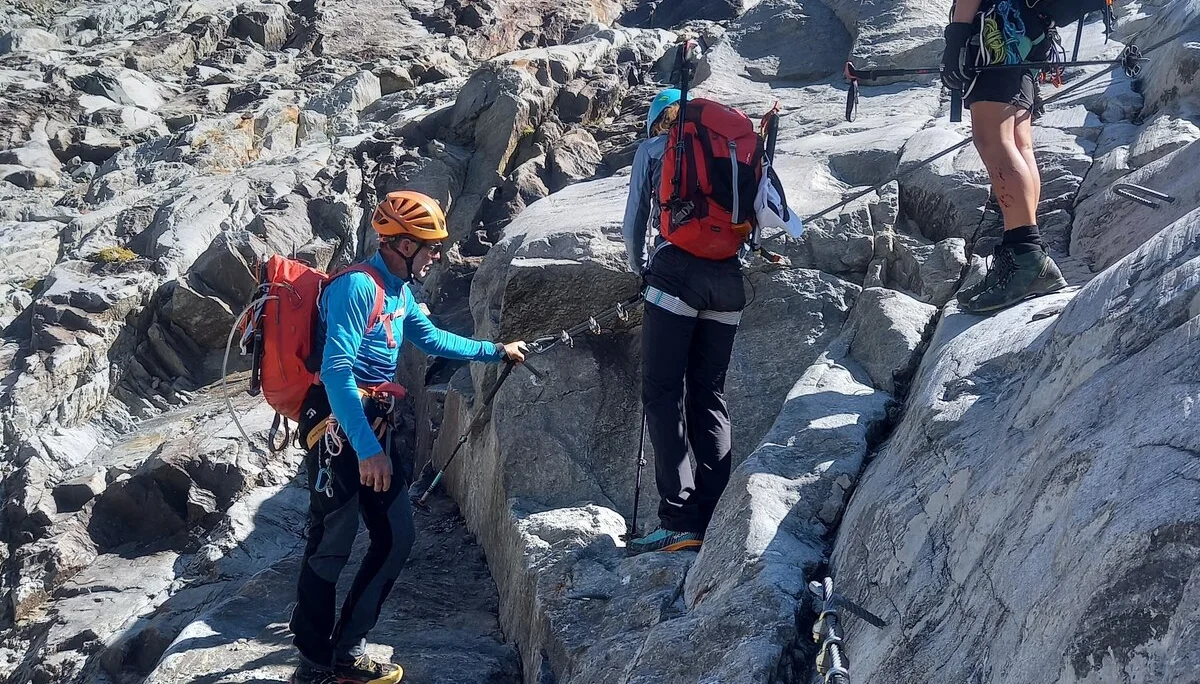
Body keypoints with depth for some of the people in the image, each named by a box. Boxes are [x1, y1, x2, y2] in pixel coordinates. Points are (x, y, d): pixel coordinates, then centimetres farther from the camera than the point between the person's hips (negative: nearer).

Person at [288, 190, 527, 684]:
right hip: (337, 426, -10)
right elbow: (336, 372, -24)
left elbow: (431, 339, 33)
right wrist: (368, 450, -28)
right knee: (331, 546, -7)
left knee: (396, 537, 9)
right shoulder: (357, 287, -16)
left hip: (370, 425, 10)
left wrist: (496, 352, 36)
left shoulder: (399, 291, 14)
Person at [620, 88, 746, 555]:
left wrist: (640, 269, 26)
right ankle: (717, 523, 3)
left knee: (663, 394, -3)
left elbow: (633, 224, 10)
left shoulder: (652, 149, 13)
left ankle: (679, 520, -14)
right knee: (709, 397, 9)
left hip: (677, 270, -4)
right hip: (728, 278, 4)